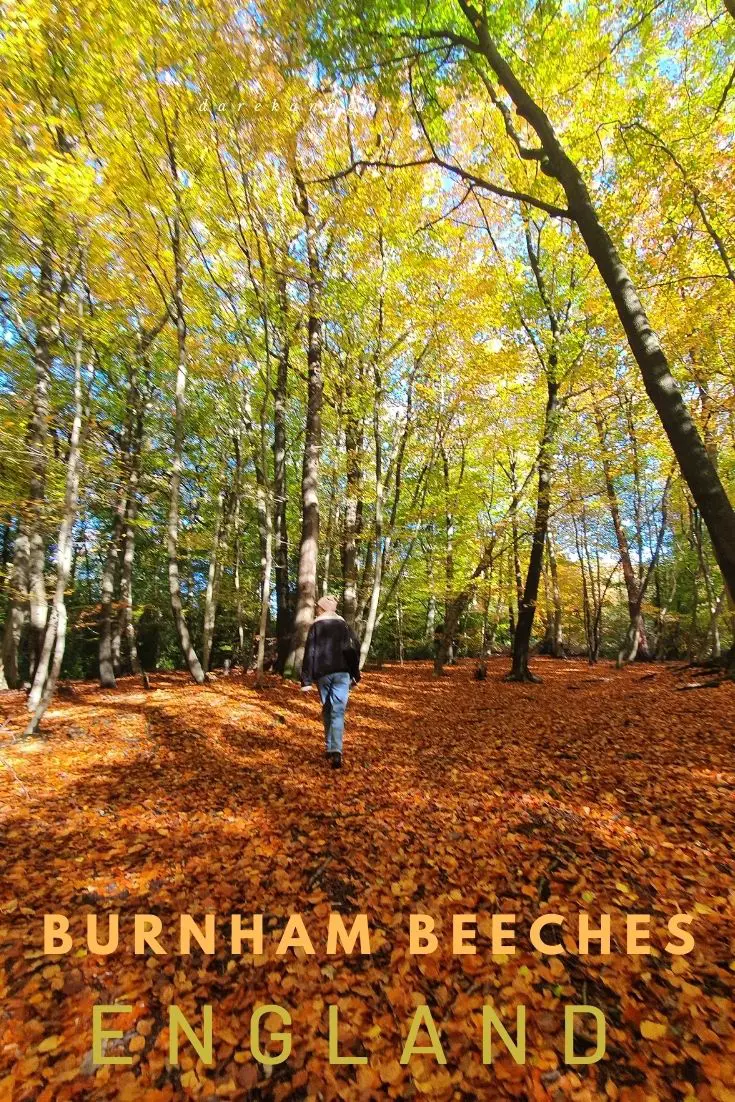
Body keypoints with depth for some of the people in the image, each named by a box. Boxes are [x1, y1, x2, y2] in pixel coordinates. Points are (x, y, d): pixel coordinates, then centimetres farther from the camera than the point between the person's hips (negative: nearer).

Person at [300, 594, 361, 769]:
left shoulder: (315, 626, 3)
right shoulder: (343, 624, 8)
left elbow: (309, 653, -3)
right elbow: (354, 648, 3)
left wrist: (306, 680, -3)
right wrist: (355, 674, 9)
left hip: (323, 673, 0)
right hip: (342, 673, 0)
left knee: (327, 711, 16)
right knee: (338, 712, -3)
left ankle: (330, 749, 21)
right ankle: (336, 751, -18)